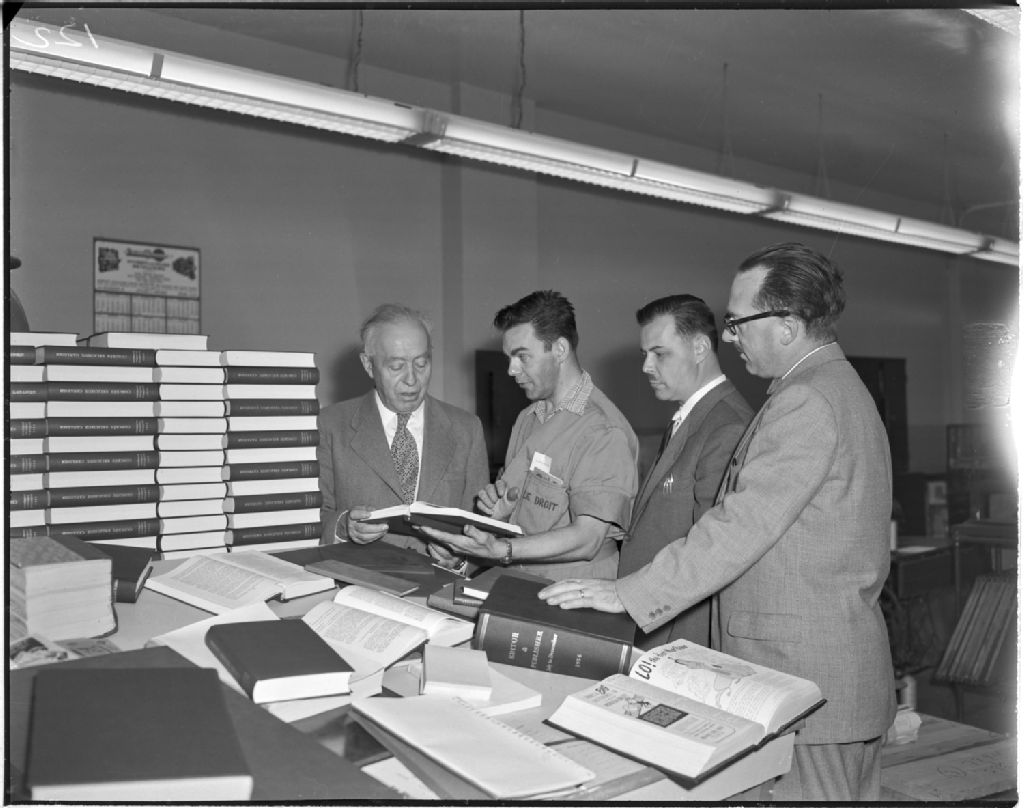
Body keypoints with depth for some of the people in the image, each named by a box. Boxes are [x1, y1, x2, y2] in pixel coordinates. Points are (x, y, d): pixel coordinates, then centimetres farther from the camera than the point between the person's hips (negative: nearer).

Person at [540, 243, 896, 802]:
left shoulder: (806, 404, -20)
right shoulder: (834, 387, 15)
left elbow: (738, 529, -24)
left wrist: (628, 594, -19)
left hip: (805, 681, -10)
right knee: (847, 794, 18)